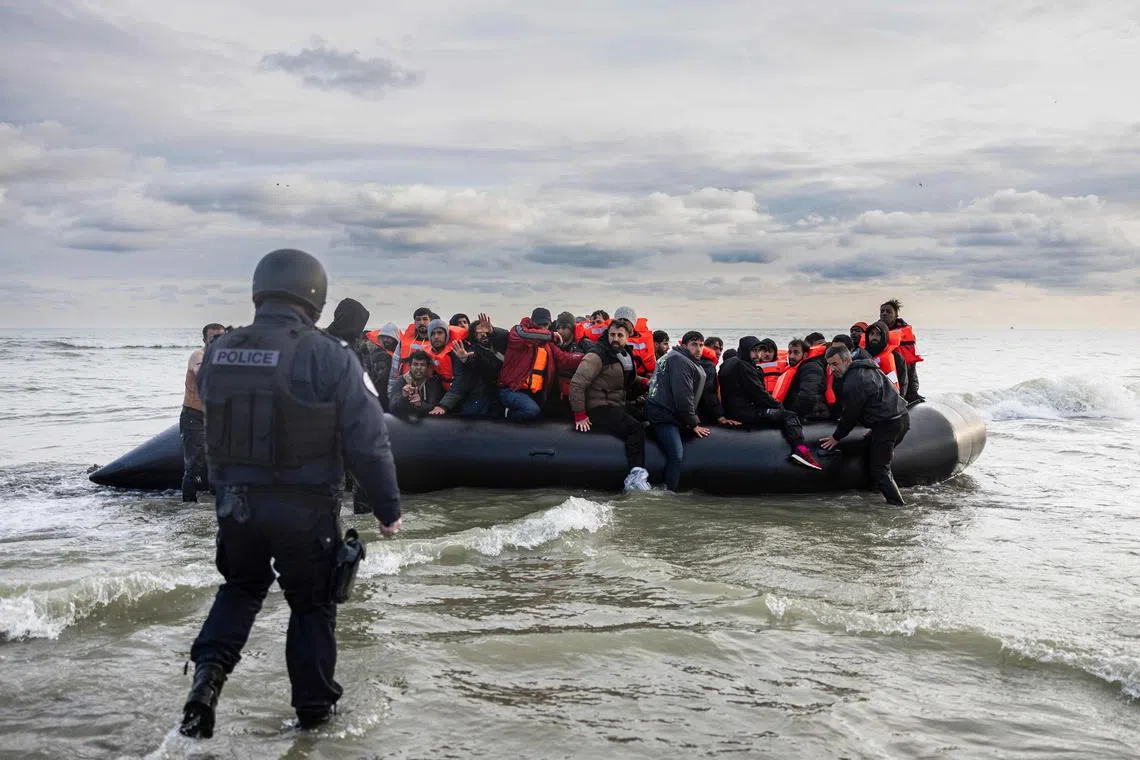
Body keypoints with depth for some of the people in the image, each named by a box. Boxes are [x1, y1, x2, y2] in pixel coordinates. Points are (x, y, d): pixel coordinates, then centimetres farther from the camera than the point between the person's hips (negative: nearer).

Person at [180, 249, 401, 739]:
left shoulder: (218, 353, 0)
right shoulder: (330, 357, -16)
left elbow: (211, 428, 14)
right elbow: (368, 443, -14)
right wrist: (388, 508, -3)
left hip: (235, 502, 4)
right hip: (305, 509, -4)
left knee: (241, 587, 27)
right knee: (311, 602, 15)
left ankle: (209, 668, 7)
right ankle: (314, 707, 26)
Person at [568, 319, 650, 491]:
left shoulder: (626, 356, 16)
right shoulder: (597, 356, -10)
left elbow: (630, 383, 29)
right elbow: (577, 384, -16)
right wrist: (579, 415, -18)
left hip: (618, 408, 9)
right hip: (599, 409, -9)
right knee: (636, 429, -26)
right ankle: (635, 477, -29)